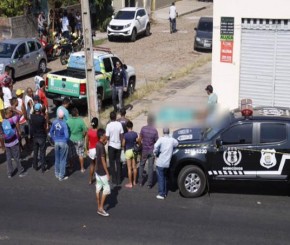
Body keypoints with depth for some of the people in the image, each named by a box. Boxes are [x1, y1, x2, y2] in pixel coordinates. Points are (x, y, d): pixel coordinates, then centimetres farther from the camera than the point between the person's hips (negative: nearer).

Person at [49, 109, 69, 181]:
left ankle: (57, 174, 32)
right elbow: (66, 135, -23)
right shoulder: (64, 124, -21)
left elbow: (51, 132, 4)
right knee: (62, 160, 8)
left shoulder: (54, 122, -7)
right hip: (63, 143, -4)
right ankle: (61, 176, 15)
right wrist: (66, 141, -3)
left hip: (56, 142, 4)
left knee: (57, 159, 19)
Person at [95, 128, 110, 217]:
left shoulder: (98, 144, 5)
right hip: (102, 171, -9)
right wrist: (107, 173, -17)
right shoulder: (101, 146, -23)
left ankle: (99, 207, 19)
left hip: (98, 170, 9)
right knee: (106, 188, -2)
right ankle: (101, 208, 0)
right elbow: (103, 161, -22)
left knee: (98, 188, 12)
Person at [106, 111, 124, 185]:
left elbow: (107, 137, -14)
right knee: (118, 162, 13)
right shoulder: (119, 124, -6)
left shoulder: (109, 125, -15)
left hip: (111, 145, -3)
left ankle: (114, 179, 10)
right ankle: (118, 179, 15)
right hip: (118, 145, 3)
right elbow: (121, 135, -1)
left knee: (112, 163, 8)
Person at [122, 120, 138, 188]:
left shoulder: (125, 135, -16)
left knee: (129, 168, 2)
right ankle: (134, 181, 23)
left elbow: (123, 144, -8)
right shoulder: (135, 134, -7)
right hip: (134, 151, 4)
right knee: (134, 167, 13)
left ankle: (130, 183, 6)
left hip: (128, 151, -4)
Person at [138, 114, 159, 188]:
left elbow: (139, 139, -5)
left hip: (144, 150, 1)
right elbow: (156, 142, -8)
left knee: (141, 165, 17)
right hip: (151, 151, -1)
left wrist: (140, 144, 16)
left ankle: (140, 182, 19)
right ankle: (149, 184, 7)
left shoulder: (143, 128, -11)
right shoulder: (155, 130, -14)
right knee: (150, 167, 5)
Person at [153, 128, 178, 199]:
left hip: (160, 162, -5)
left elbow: (156, 146, -24)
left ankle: (161, 194, -2)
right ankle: (165, 193, 25)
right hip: (167, 163, 5)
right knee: (164, 177, 20)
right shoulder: (172, 140, 3)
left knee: (160, 178, -1)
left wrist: (156, 153, -6)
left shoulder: (161, 139, -12)